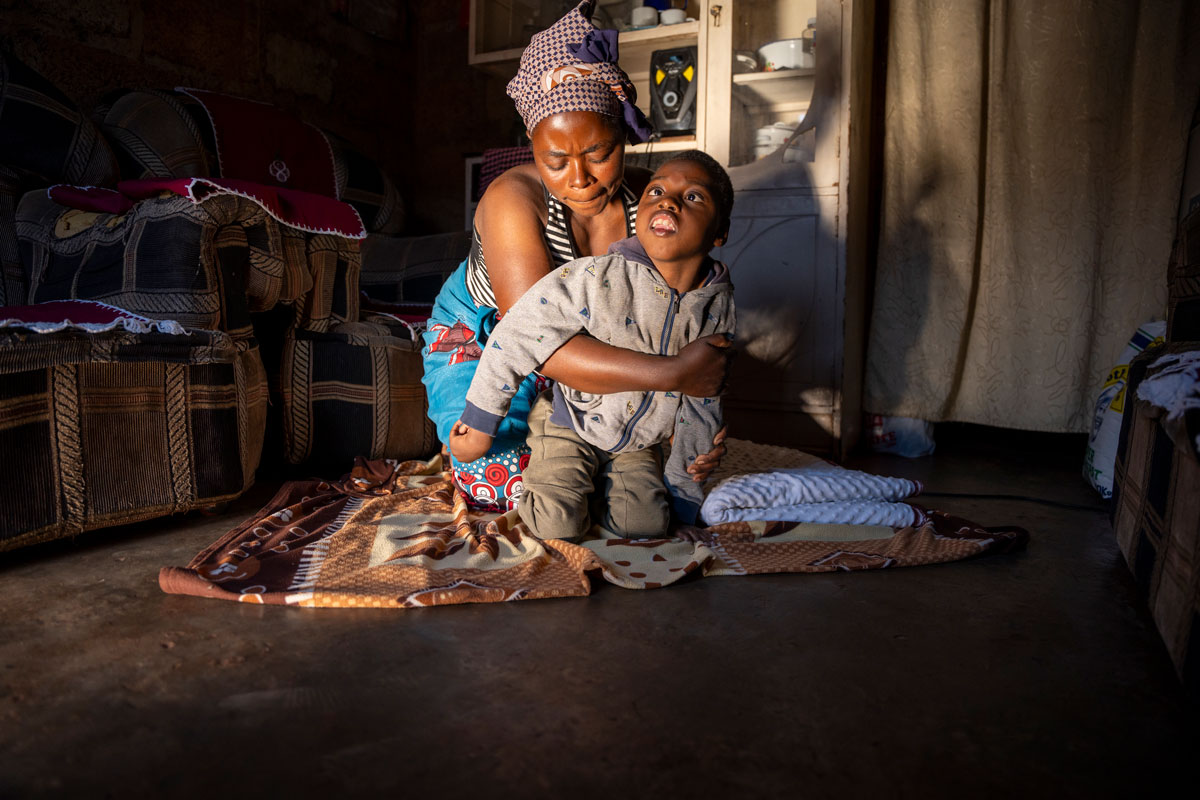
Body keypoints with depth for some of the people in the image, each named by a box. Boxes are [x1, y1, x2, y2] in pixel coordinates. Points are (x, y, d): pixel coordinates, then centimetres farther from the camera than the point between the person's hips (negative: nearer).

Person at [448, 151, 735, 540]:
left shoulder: (718, 305, -13)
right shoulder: (597, 279, -28)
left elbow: (702, 401, -1)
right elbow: (514, 339, -21)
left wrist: (683, 485, 2)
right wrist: (479, 425, -13)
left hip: (638, 441, 4)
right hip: (569, 422, -3)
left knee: (646, 523, -10)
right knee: (557, 524, -16)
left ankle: (604, 478, 19)